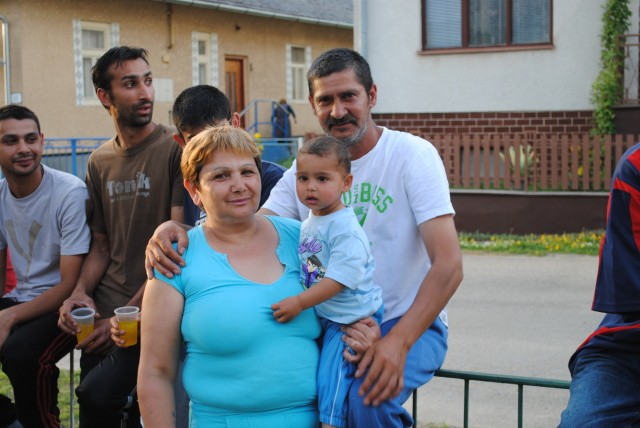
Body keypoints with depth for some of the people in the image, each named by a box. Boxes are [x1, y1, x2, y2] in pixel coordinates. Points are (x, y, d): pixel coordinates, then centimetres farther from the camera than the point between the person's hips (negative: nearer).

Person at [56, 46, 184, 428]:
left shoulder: (175, 149, -6)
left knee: (98, 395, -24)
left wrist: (129, 314, -13)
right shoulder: (100, 162, 12)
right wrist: (80, 293, -2)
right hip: (102, 313, 6)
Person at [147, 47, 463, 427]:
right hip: (333, 325, 3)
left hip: (412, 324, -3)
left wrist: (398, 342, -29)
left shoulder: (412, 154, -8)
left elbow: (448, 266, -17)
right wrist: (178, 231, -26)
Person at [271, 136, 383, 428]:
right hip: (320, 317, 9)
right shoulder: (307, 223, 7)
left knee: (330, 384, -9)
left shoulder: (344, 227, -22)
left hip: (348, 319, -9)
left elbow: (340, 277, -28)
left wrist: (299, 303, -28)